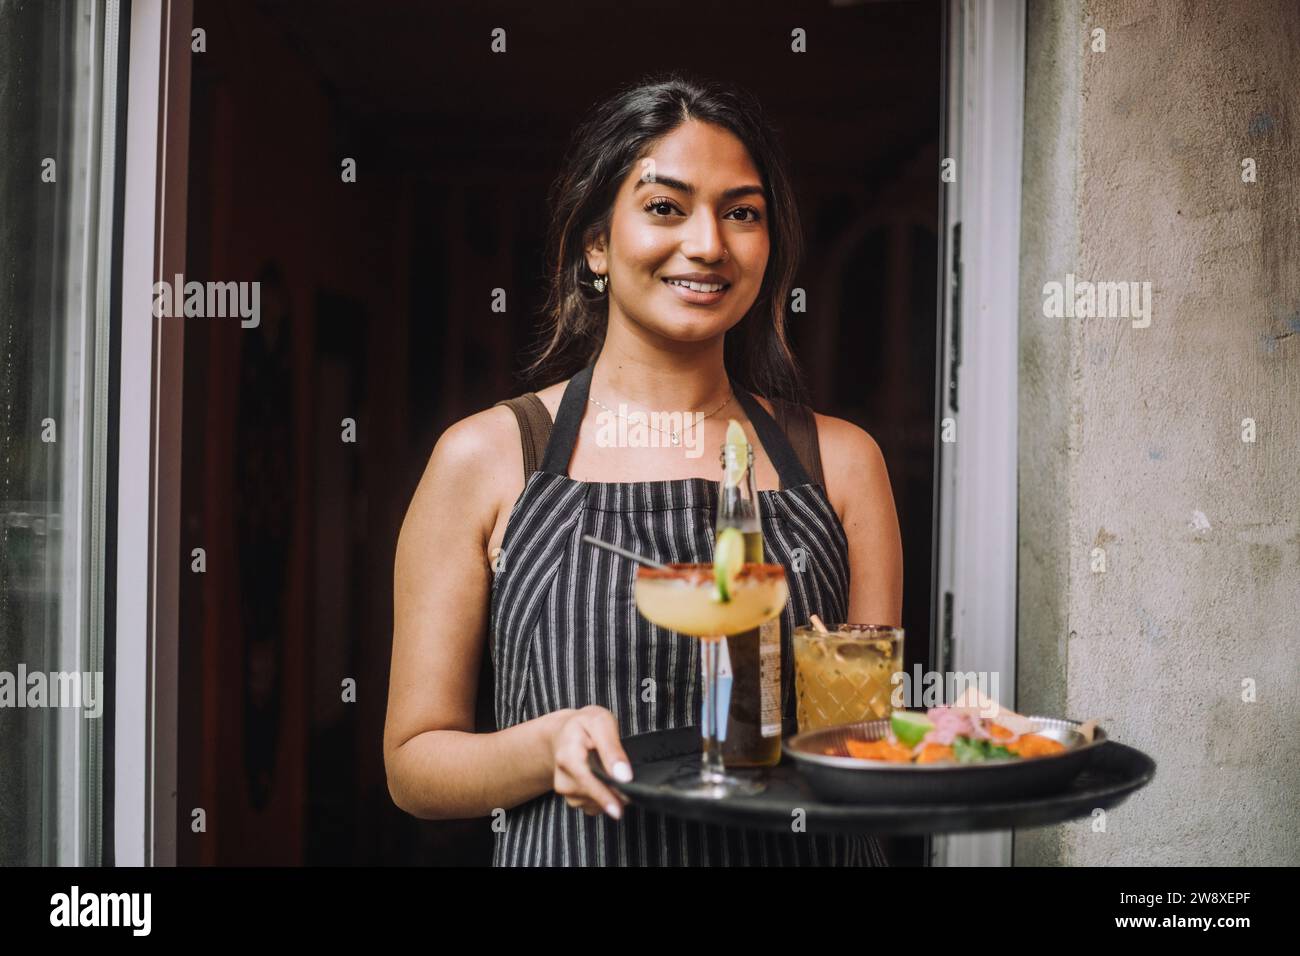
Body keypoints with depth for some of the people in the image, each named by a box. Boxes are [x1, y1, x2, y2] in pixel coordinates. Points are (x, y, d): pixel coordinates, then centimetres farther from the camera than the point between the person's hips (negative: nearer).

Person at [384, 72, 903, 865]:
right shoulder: (485, 458, -6)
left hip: (802, 846, 2)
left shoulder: (841, 461, 0)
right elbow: (415, 763, -3)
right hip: (576, 847, -1)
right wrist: (551, 747, -21)